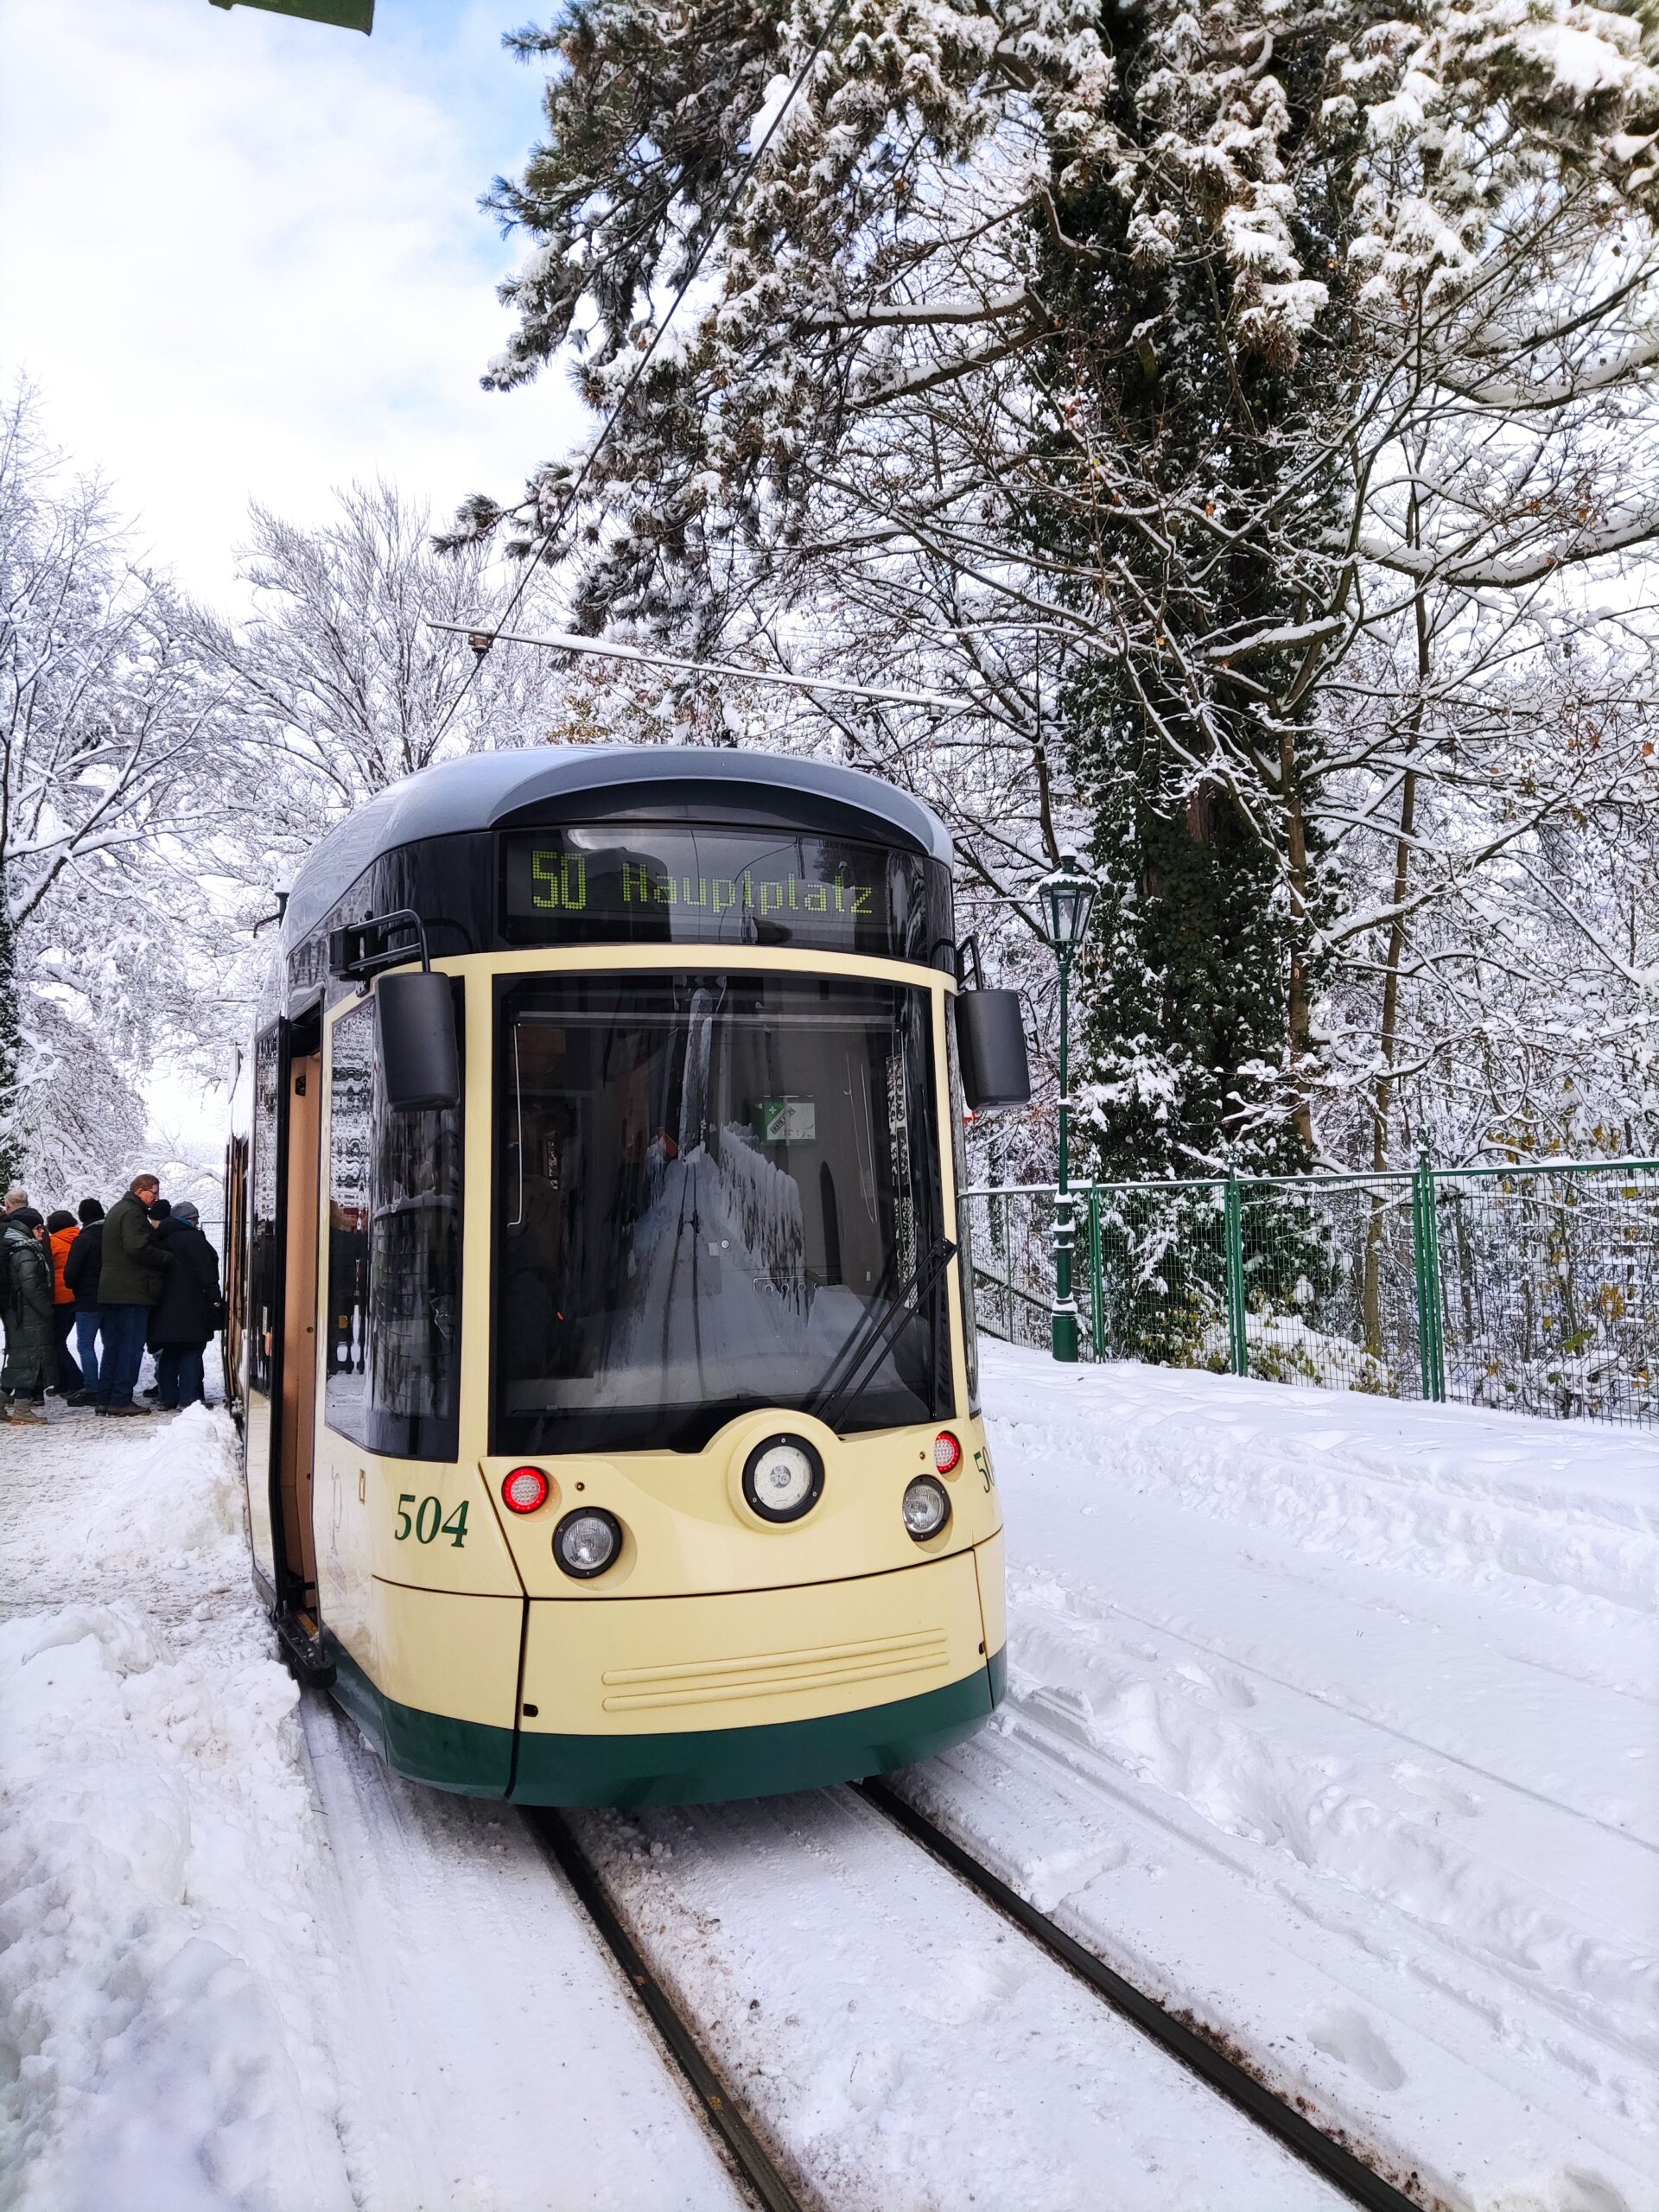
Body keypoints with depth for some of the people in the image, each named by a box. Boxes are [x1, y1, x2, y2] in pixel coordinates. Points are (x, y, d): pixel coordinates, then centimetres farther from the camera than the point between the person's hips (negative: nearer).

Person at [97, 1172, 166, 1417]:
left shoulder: (116, 1211, 22)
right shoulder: (133, 1213, -12)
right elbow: (138, 1249, -24)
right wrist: (166, 1261, -12)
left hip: (110, 1291, 10)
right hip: (132, 1291, -10)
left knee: (113, 1346, 13)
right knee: (131, 1346, -6)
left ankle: (105, 1399, 16)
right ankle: (121, 1401, -7)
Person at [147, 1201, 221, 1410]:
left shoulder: (162, 1239, 13)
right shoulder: (195, 1239, -10)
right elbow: (206, 1272, -14)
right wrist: (214, 1298, -11)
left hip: (166, 1307, 7)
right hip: (191, 1307, -7)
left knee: (169, 1353, 12)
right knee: (192, 1353, -3)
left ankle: (166, 1397, 13)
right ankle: (190, 1398, -6)